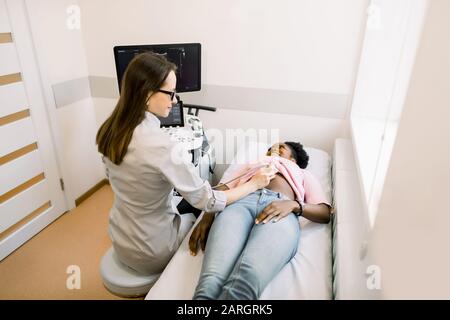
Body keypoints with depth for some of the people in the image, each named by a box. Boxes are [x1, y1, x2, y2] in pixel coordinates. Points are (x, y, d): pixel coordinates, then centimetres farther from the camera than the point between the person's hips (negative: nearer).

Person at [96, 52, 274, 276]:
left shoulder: (111, 130, -9)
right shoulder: (159, 144, -34)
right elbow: (207, 202, -26)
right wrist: (254, 184, -14)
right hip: (150, 253, -6)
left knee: (185, 213, 28)